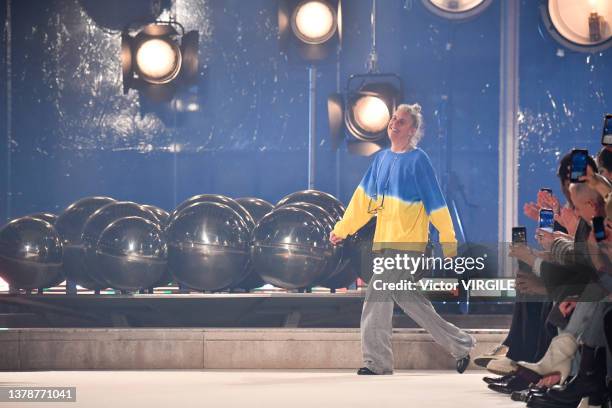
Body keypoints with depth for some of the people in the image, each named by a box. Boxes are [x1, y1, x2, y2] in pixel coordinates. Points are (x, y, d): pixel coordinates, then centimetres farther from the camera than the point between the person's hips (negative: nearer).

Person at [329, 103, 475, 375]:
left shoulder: (418, 160, -7)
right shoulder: (382, 159, 13)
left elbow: (436, 204, -7)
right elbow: (363, 198, 15)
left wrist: (449, 242, -8)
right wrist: (342, 229, 12)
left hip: (408, 243, -8)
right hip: (385, 241, 8)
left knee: (378, 295, -13)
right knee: (406, 296, 13)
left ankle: (376, 361, -6)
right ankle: (460, 344, 25)